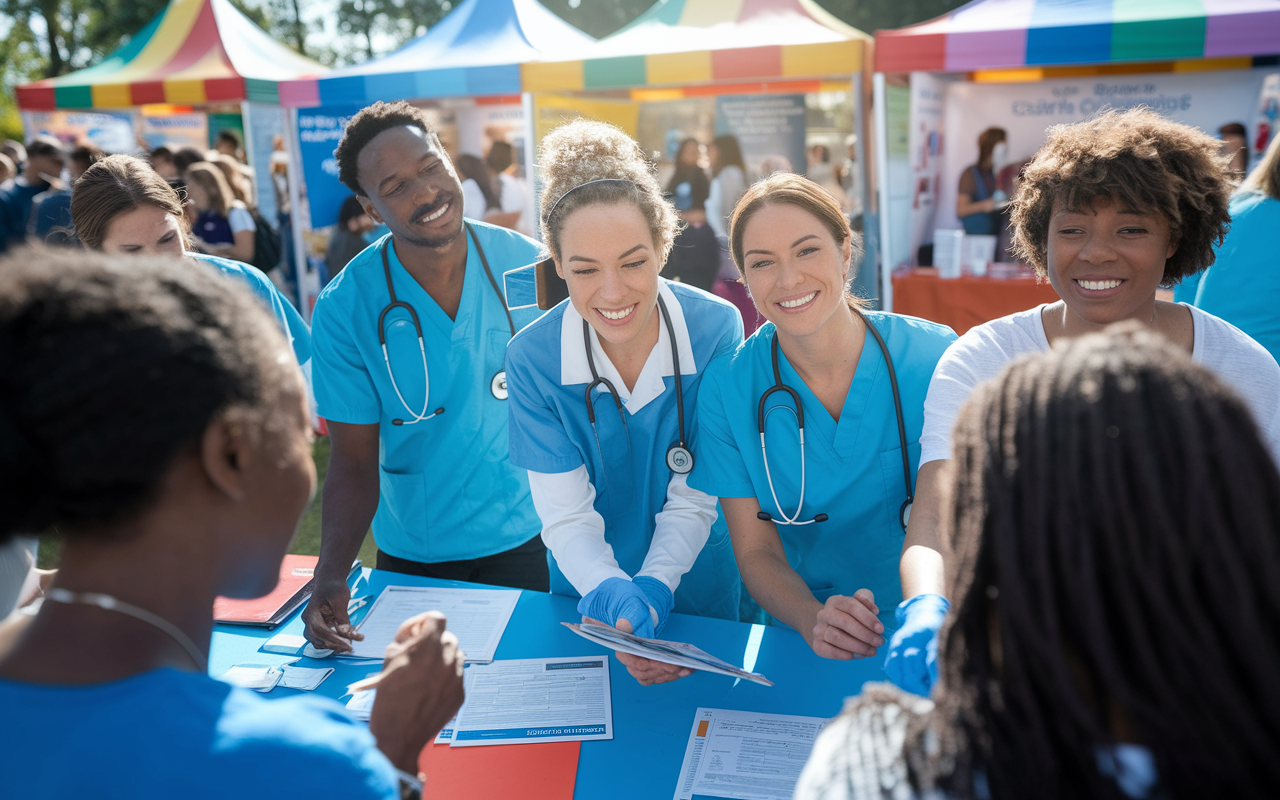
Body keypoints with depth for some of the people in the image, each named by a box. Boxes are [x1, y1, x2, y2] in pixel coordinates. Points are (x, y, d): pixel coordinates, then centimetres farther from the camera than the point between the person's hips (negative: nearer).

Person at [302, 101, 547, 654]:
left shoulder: (527, 264, -11)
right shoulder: (344, 309, -13)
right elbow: (354, 463, -9)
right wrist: (330, 575, -24)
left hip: (531, 545, 0)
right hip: (411, 560, 0)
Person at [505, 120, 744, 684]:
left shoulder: (716, 331, -22)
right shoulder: (532, 359, -22)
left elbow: (694, 498, -17)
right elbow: (565, 515, -20)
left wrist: (652, 591, -32)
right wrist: (613, 596, -39)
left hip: (698, 588, 0)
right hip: (588, 596, 0)